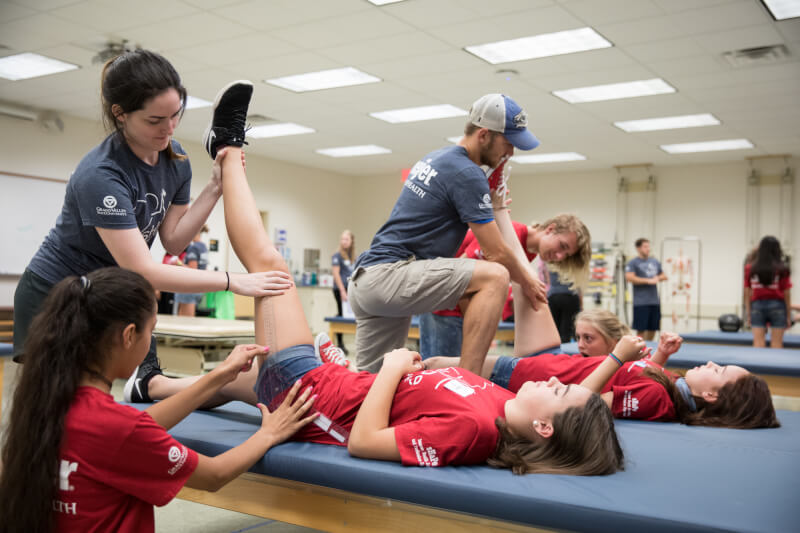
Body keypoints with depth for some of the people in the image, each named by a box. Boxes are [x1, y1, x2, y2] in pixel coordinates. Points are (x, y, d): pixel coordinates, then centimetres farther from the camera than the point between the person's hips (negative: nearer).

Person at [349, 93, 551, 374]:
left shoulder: (435, 158, 18)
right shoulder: (467, 174, -11)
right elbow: (495, 253, -8)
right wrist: (528, 283, 8)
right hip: (389, 276, -10)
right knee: (495, 276, -21)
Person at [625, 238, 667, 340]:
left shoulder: (655, 262, 15)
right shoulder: (633, 263, -4)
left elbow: (664, 276, 24)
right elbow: (629, 278, -16)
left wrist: (658, 278, 0)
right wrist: (648, 280, -16)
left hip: (655, 301, 6)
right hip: (641, 302, -6)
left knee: (653, 328, 10)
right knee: (641, 330, -5)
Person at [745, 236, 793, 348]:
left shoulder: (750, 269, -1)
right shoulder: (783, 270, -6)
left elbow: (747, 293, 2)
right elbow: (787, 294, -2)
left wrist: (748, 313, 10)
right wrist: (789, 315, 6)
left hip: (757, 306, 1)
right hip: (777, 305, -1)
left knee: (758, 343, 3)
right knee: (776, 343, 5)